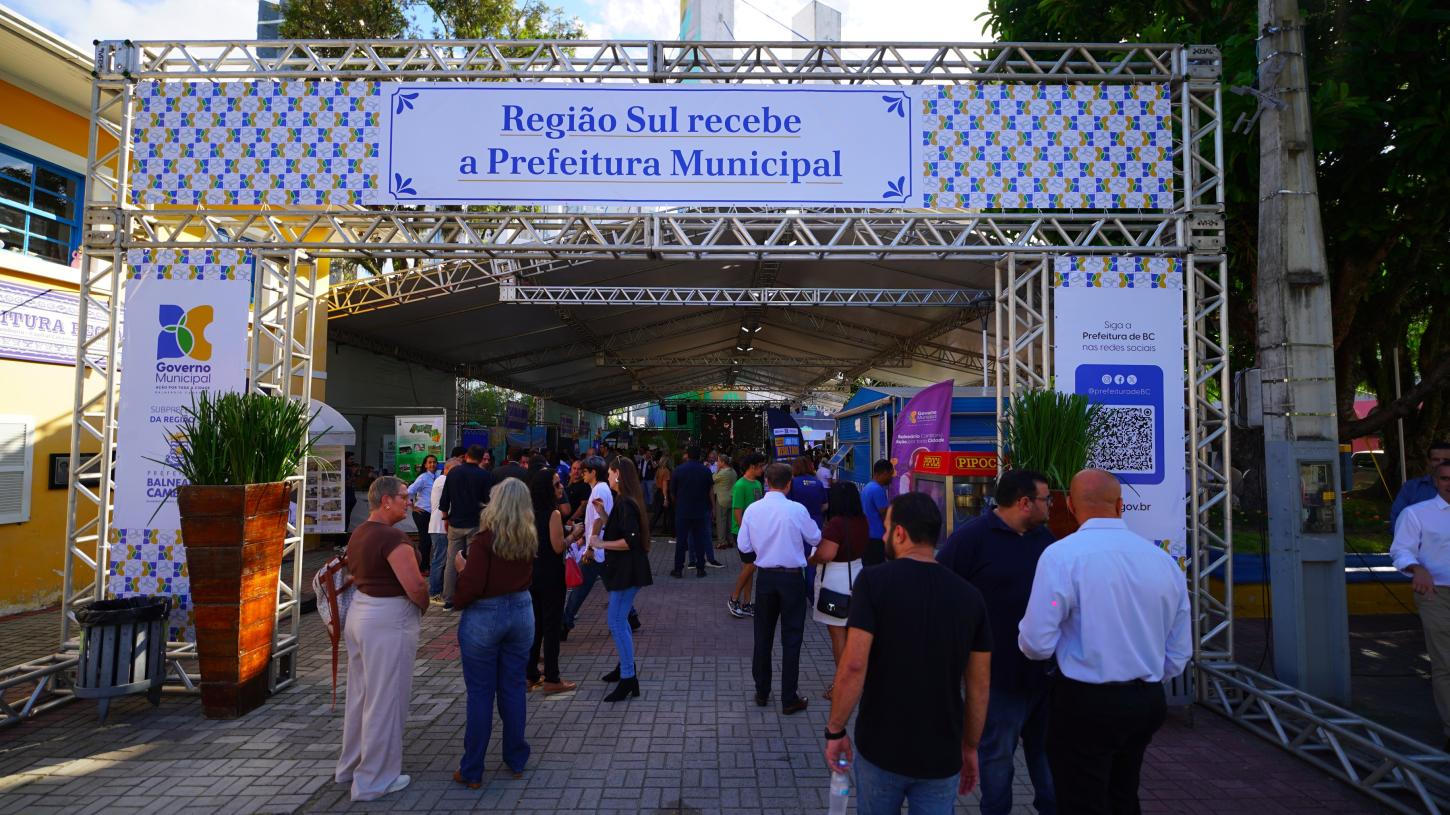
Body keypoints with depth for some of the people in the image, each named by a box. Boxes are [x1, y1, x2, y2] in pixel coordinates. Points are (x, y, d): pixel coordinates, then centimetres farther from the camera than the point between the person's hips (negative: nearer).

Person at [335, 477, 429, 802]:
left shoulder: (358, 533, 8)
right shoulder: (391, 537, -21)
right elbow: (416, 587, -24)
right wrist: (424, 606, -5)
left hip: (359, 613, 10)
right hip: (388, 622, -10)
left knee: (360, 695, 22)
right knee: (384, 701, 4)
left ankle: (350, 765, 37)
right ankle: (375, 780, 16)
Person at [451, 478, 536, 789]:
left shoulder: (486, 537, -18)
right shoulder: (529, 539, 0)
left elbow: (472, 586, -19)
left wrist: (461, 566, -1)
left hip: (484, 616, -5)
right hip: (521, 612, 5)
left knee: (480, 693, 5)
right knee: (513, 688, 15)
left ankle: (472, 771, 16)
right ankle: (517, 761, 26)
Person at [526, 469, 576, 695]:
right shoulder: (554, 514, -17)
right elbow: (558, 547, -17)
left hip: (532, 572, 7)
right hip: (550, 574, -7)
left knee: (534, 624, 15)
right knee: (552, 625, 1)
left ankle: (531, 675, 23)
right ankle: (551, 680, 7)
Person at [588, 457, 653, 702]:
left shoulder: (625, 503, -20)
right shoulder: (626, 501, 12)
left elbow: (630, 540, -26)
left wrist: (600, 544, -18)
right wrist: (603, 513, 14)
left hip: (627, 570, -11)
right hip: (623, 569, 11)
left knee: (617, 622, -8)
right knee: (620, 619, 22)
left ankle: (629, 679, -5)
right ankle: (626, 666, 37)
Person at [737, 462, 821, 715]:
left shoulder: (752, 510, -6)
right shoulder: (797, 510, -15)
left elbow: (744, 550, -1)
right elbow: (816, 539, -1)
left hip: (765, 577, 3)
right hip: (792, 578, -3)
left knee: (763, 636, 16)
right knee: (791, 639, 7)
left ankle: (762, 693, 27)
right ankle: (789, 699, 12)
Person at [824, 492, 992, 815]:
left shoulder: (874, 581, -14)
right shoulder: (969, 596, -3)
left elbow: (854, 665, -20)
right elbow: (979, 684, 2)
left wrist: (835, 730, -8)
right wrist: (970, 747, 14)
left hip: (880, 748, -2)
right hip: (943, 755, 2)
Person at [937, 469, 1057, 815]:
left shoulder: (1044, 537, 7)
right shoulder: (970, 537, -15)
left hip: (1046, 669, 6)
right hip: (1000, 672, -6)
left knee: (1048, 747, 21)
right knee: (998, 752, 10)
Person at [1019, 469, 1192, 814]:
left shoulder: (1062, 555, -18)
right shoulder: (1164, 560, 0)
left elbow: (1037, 645, -17)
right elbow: (1178, 656, 9)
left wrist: (1027, 631, 5)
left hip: (1084, 704, -6)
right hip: (1148, 703, 6)